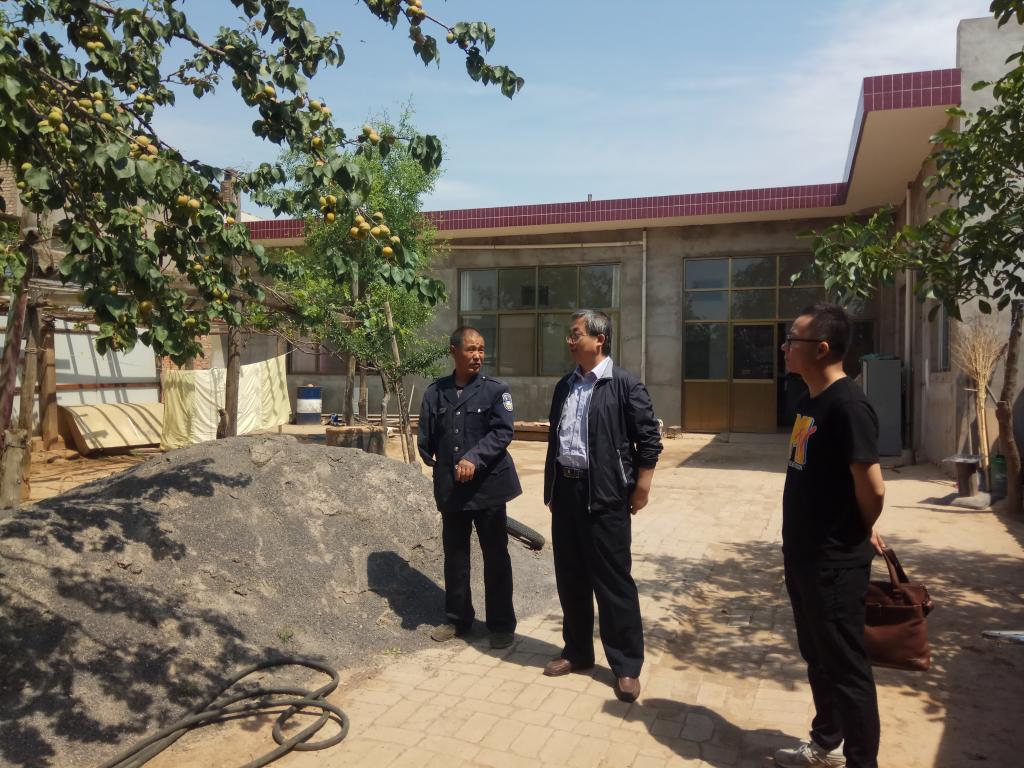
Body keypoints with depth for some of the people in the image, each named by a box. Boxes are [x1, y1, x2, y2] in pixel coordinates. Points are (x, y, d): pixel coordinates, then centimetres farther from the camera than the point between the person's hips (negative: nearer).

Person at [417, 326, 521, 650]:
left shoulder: (496, 390, -4)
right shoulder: (435, 392, 6)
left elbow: (504, 431, -14)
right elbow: (426, 435, 9)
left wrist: (475, 458, -24)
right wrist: (436, 463, 1)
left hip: (488, 485, -3)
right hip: (450, 487, 3)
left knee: (496, 557, 5)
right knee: (454, 555, 14)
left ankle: (501, 625, 17)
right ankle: (457, 619, 29)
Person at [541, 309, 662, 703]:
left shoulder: (624, 384, -9)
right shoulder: (565, 386, 12)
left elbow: (649, 438, -9)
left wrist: (641, 488, -10)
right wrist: (551, 489, 15)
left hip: (605, 494, -6)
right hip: (566, 490, 7)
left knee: (613, 580, 1)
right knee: (570, 577, 14)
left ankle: (627, 665, 14)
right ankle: (577, 651, 30)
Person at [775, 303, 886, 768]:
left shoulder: (847, 405, -22)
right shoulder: (809, 400, 8)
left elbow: (872, 489, -24)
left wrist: (861, 533, -5)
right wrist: (800, 543, 10)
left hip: (836, 563, -10)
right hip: (804, 555, 10)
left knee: (846, 665, 5)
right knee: (817, 656, 22)